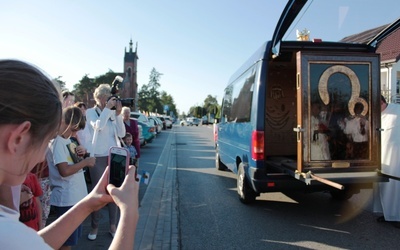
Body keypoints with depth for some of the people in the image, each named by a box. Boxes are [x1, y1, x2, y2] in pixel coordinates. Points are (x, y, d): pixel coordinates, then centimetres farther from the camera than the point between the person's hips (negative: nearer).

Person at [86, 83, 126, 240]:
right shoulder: (91, 112, -2)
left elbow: (121, 134, -3)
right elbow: (98, 125, -22)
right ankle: (95, 226, 21)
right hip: (98, 157, -3)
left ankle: (113, 225, 20)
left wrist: (118, 114, -10)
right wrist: (107, 108, -18)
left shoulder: (113, 113, 5)